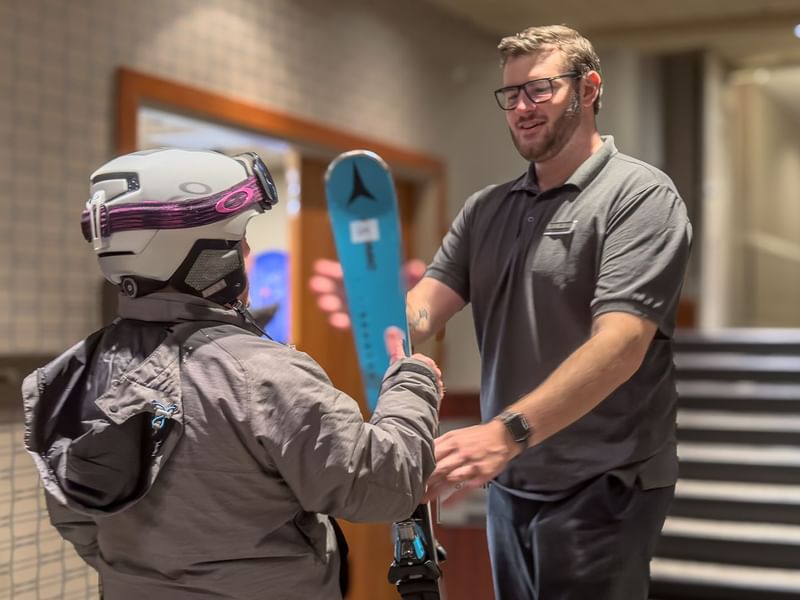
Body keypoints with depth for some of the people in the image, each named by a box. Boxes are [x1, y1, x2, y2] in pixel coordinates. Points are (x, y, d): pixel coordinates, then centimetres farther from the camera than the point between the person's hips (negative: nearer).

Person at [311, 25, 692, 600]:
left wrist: (506, 432, -35)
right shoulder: (485, 208, 8)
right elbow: (424, 311, -1)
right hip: (508, 482, 6)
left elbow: (620, 344, -24)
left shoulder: (640, 196, -12)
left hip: (601, 487, -6)